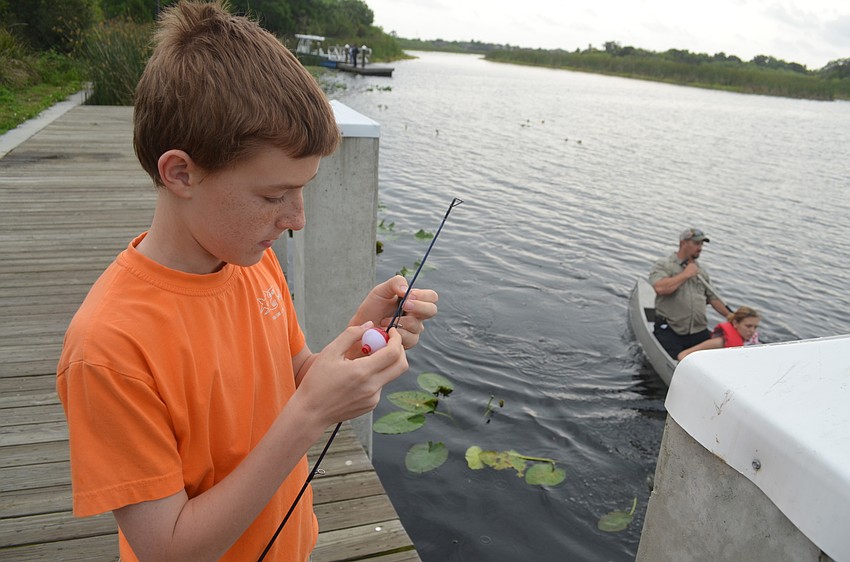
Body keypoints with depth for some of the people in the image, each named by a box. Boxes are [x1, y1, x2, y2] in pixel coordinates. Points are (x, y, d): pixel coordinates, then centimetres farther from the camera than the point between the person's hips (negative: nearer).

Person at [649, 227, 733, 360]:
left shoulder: (701, 271, 20)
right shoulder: (663, 265, -1)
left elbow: (712, 298, 22)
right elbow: (660, 288, -20)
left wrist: (729, 315, 10)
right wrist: (685, 274, -10)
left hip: (699, 332, 6)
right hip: (669, 331, -5)